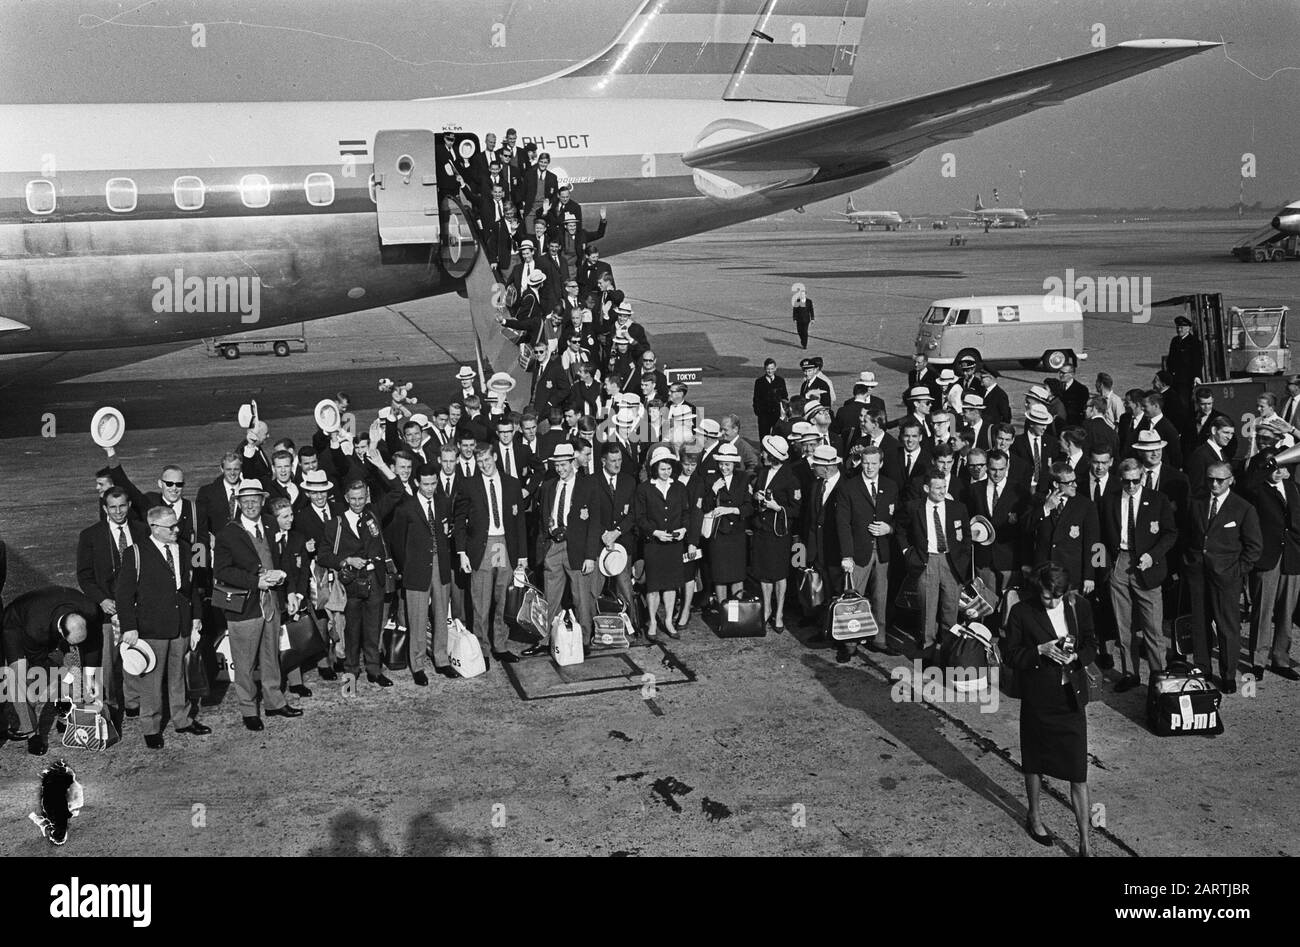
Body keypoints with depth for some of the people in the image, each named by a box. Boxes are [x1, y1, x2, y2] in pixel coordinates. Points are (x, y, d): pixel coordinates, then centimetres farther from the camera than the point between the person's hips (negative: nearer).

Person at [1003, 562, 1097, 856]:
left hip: (1072, 696, 1)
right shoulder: (1021, 612, -11)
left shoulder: (1079, 606, -4)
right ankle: (1034, 816, 42)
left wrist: (1076, 657, -14)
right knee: (1035, 762, 17)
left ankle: (1085, 843, 7)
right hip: (1038, 698, -1)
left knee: (1078, 772, 0)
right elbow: (1012, 655, -5)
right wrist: (1041, 650, -22)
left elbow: (1091, 645, 7)